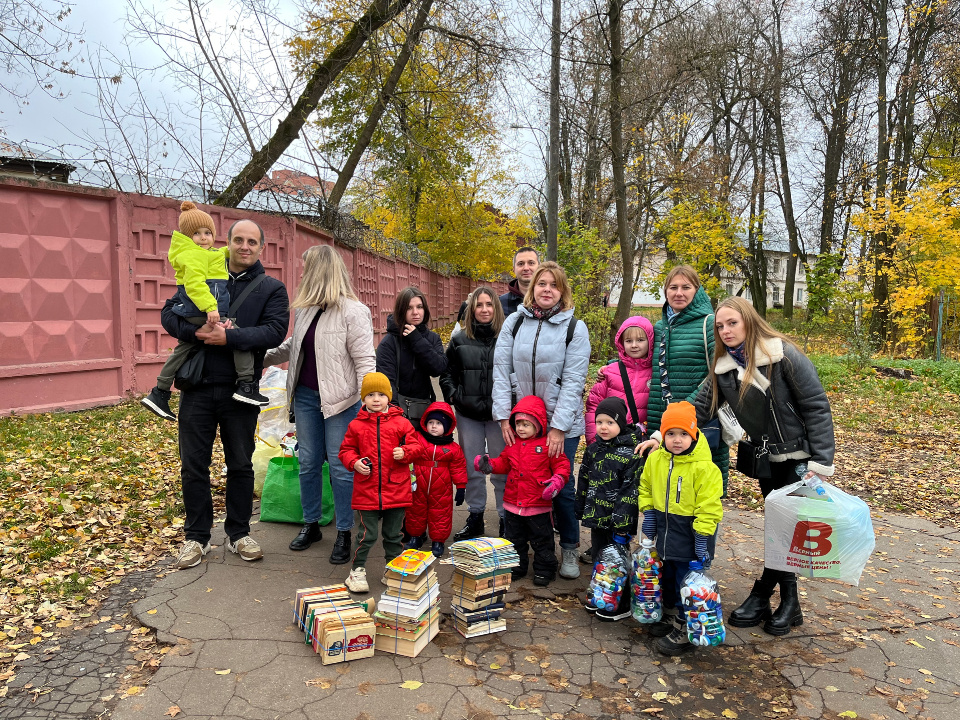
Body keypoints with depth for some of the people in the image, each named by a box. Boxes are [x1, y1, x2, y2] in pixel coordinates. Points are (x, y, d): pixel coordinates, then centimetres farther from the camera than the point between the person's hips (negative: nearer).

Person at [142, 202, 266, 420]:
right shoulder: (194, 255, -12)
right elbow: (194, 283, -25)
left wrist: (227, 251, 21)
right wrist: (210, 308, -33)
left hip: (190, 315, 11)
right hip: (203, 313, -11)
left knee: (183, 349, 18)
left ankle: (159, 393, 25)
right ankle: (246, 385, -12)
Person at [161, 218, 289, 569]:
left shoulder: (272, 288, 3)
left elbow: (275, 331, -11)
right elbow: (168, 313, 4)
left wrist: (229, 337, -22)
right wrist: (197, 331, -16)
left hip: (240, 391, -1)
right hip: (198, 386, 2)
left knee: (241, 464, 10)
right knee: (193, 464, 7)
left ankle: (238, 533, 25)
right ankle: (197, 537, 21)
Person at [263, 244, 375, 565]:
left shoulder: (353, 312, -14)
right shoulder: (303, 308, 7)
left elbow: (365, 361, -16)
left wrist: (369, 405, -22)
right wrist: (262, 359, 19)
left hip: (339, 399, -7)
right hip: (305, 395, 7)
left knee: (341, 466, 2)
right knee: (308, 462, 15)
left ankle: (344, 533, 16)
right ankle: (311, 525, 31)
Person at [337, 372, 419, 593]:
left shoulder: (401, 422, 1)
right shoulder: (356, 425, 2)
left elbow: (414, 446, 4)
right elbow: (346, 450, 9)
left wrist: (404, 452, -16)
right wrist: (355, 462, -9)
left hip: (396, 489, 1)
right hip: (367, 490, -1)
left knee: (393, 534, 15)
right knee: (367, 534, 3)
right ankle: (357, 571, 21)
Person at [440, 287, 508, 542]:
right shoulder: (459, 340, 6)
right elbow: (447, 375, 11)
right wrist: (457, 397, -2)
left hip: (498, 414, -3)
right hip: (468, 415, 3)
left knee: (502, 468, 4)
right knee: (471, 468, 13)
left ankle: (506, 520, 18)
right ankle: (475, 517, 28)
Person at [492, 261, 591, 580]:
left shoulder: (574, 328, -4)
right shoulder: (514, 322, 3)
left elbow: (573, 382, -9)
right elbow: (501, 371, 1)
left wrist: (558, 428, -13)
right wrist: (503, 416, -7)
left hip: (561, 425, -2)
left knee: (561, 487, 5)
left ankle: (569, 549, 25)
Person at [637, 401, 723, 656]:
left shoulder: (704, 467, -21)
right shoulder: (655, 459, -3)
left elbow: (709, 506, -18)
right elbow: (646, 488, 12)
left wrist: (702, 537, -18)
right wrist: (648, 514, 7)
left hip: (691, 532, -6)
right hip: (665, 529, 6)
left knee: (686, 581, 3)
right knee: (667, 576, 21)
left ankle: (685, 629, 19)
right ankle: (669, 614, 40)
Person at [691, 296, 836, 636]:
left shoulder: (784, 356, -18)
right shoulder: (724, 367, -1)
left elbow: (816, 407, -16)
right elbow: (699, 407, -4)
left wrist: (821, 463, -19)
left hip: (798, 457, -5)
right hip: (765, 458, 5)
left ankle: (761, 594, 12)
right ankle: (788, 602, 23)